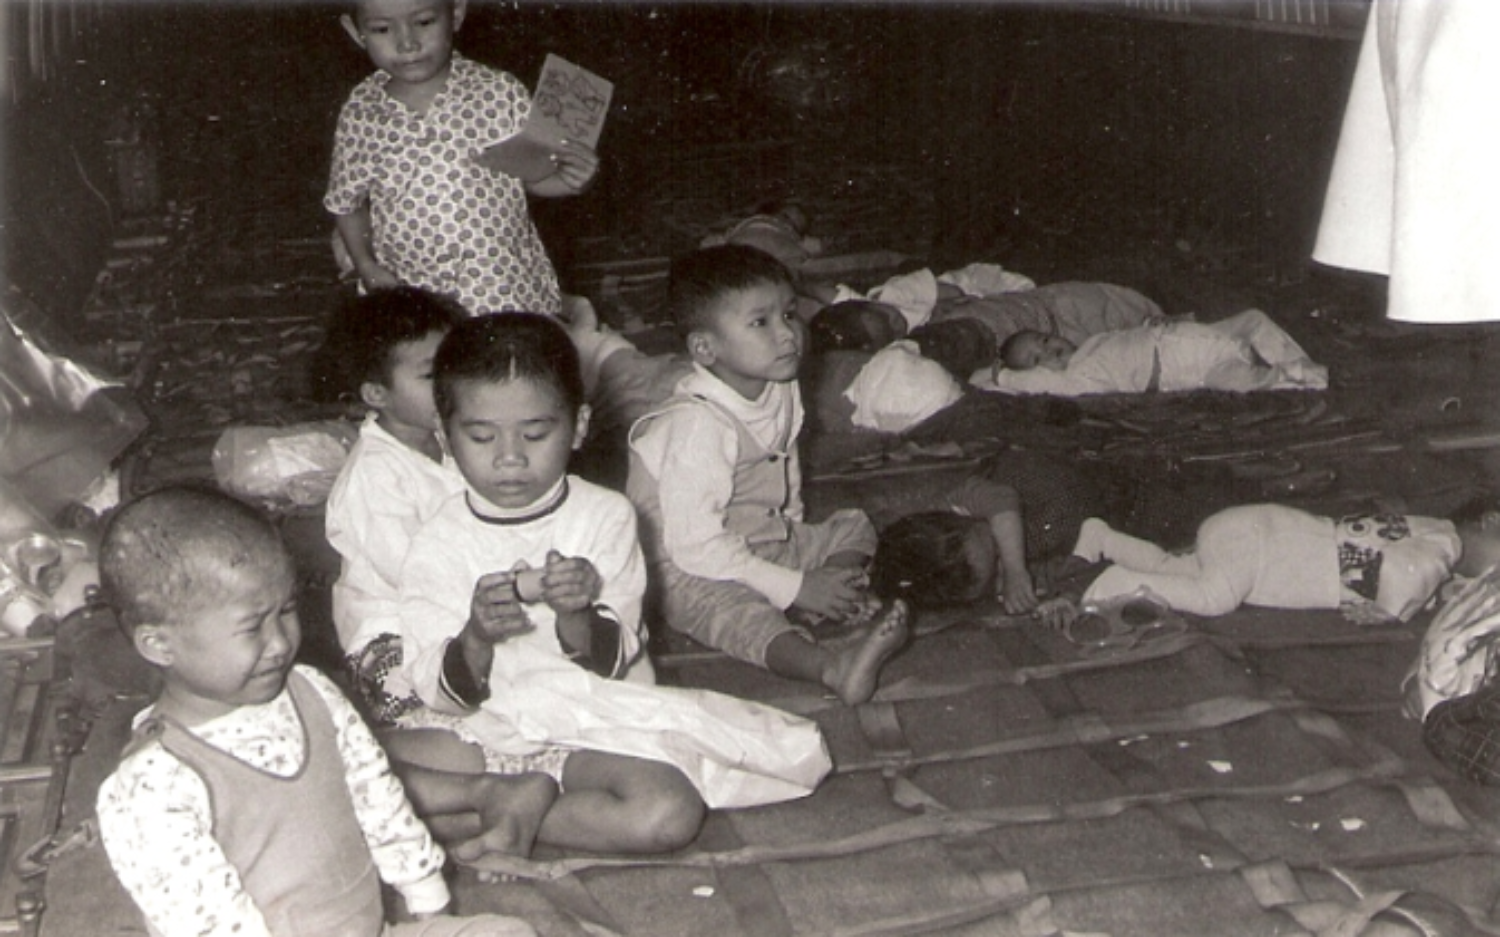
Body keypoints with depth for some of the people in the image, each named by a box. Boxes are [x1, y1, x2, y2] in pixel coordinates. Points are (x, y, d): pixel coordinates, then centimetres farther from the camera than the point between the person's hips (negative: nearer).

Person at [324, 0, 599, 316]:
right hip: (409, 297, 1)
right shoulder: (360, 116, -8)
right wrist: (366, 266, -4)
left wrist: (568, 181, -22)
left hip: (506, 291, -1)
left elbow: (532, 174, -2)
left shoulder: (500, 94, -14)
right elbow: (347, 200, 7)